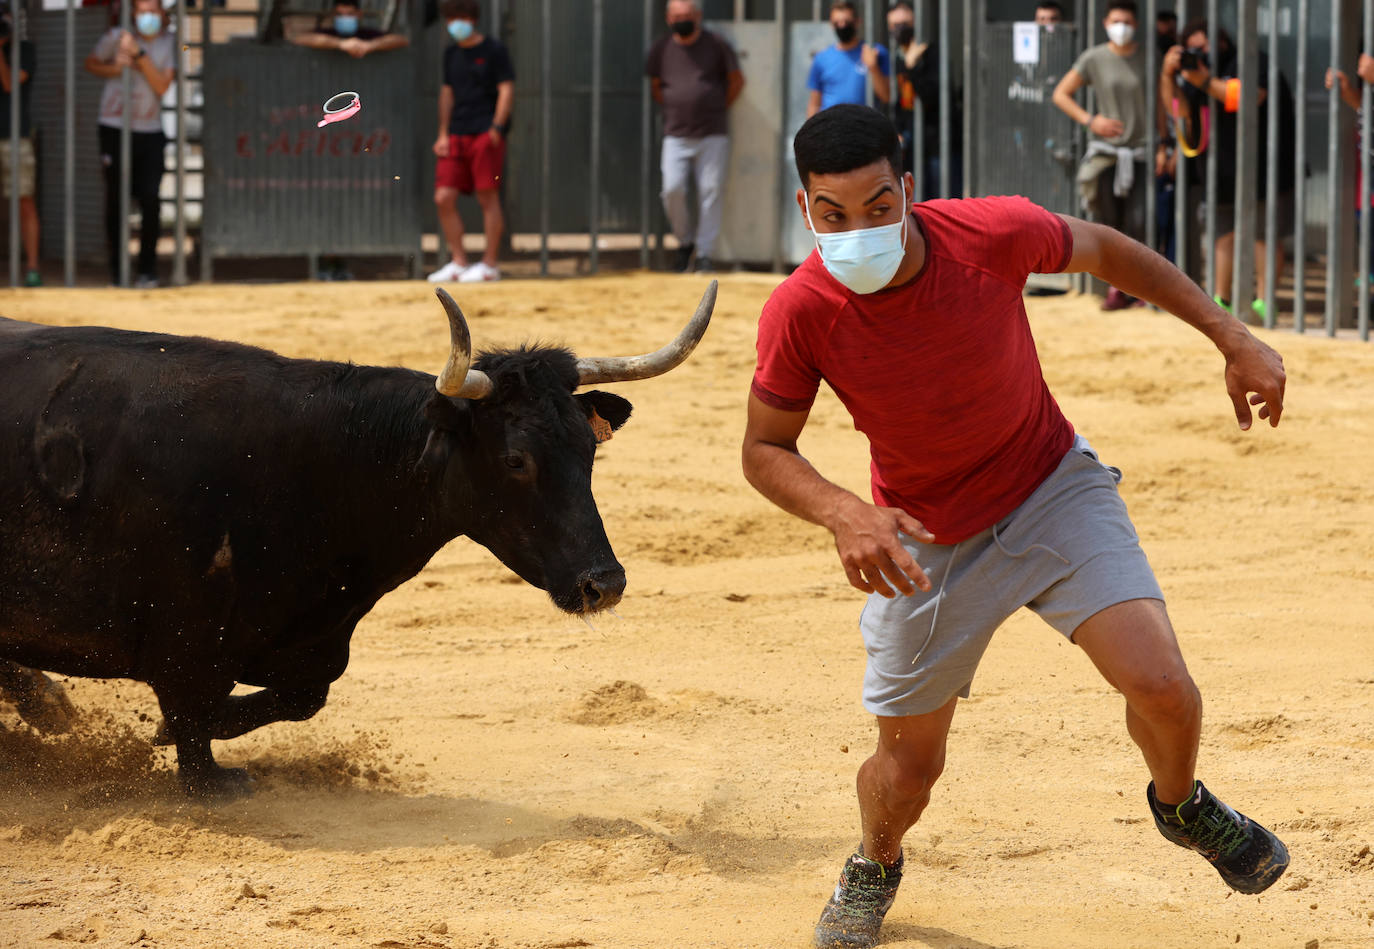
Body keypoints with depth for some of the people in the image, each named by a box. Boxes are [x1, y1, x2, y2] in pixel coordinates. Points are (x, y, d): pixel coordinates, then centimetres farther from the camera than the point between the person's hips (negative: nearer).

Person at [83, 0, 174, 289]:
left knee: (150, 200, -8)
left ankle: (147, 270, 1)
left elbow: (162, 86, -11)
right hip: (115, 129, -1)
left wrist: (138, 55, -21)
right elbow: (91, 64, 10)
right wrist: (116, 68, -10)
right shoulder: (116, 37, -4)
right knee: (116, 202, 1)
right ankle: (117, 268, 11)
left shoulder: (168, 43, 0)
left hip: (151, 133, 1)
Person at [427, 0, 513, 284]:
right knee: (444, 198, -1)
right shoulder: (451, 54, 17)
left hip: (485, 134, -6)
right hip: (457, 135, 6)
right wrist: (443, 134, 13)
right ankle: (458, 262, 7)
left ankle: (490, 264, -1)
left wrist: (496, 128, -16)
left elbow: (506, 90, -6)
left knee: (488, 197, -6)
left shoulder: (494, 50, -1)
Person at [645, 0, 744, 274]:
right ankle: (685, 241, 10)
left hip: (713, 135, -1)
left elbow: (737, 80, 12)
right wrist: (673, 112, 12)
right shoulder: (661, 49, 5)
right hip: (676, 136, 1)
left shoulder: (716, 45, 1)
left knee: (711, 190, -4)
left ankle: (705, 252, 2)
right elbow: (655, 86, 19)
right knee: (672, 189, -11)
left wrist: (720, 109, 10)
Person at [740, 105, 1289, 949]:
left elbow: (1102, 249, -3)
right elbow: (765, 449, -11)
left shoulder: (993, 233, -26)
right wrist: (843, 514, -32)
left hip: (1053, 489, 0)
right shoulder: (801, 313, -26)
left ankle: (1181, 805, 20)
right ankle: (875, 868, 46)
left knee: (1161, 686, -16)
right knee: (908, 768, 8)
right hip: (926, 543, 0)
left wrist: (1234, 338, -2)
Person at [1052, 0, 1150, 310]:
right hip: (1105, 153, 0)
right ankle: (1117, 288, 12)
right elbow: (1061, 94, 7)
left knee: (1137, 224, -12)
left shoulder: (1147, 57, 2)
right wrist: (1090, 120, -6)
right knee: (1110, 224, 0)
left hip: (1140, 153, 0)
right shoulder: (1094, 58, 0)